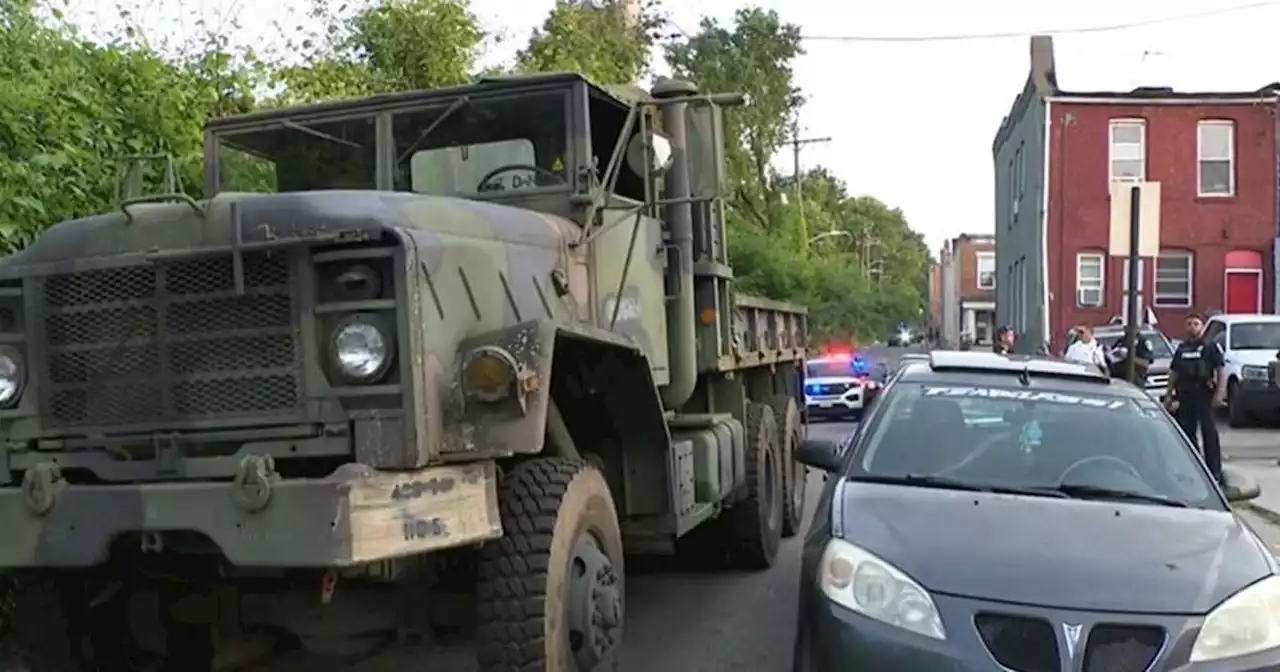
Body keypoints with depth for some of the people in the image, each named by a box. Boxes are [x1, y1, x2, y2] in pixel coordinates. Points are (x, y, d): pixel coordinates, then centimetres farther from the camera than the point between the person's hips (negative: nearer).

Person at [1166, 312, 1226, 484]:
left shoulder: (1210, 347, 1)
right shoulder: (1181, 349, 16)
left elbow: (1221, 372, -4)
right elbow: (1174, 373, 19)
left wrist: (1219, 393, -14)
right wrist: (1168, 394, 15)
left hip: (1204, 394, -5)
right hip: (1184, 395, 5)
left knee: (1209, 431, -8)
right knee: (1186, 431, 9)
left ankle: (1215, 470, -6)